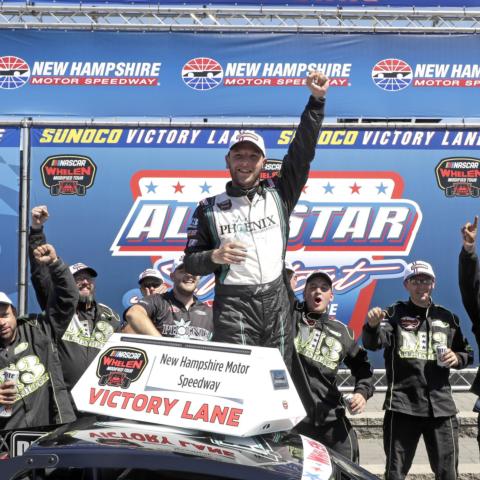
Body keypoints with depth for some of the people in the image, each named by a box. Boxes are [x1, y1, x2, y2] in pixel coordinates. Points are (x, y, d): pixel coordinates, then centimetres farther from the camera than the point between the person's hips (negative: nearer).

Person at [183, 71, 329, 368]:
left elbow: (301, 153, 5)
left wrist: (316, 101, -2)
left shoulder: (278, 194, 11)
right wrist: (214, 257, -13)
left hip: (277, 301, 2)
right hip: (233, 304, -2)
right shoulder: (210, 209, 8)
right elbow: (191, 262, 10)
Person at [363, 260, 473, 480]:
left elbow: (467, 353, 22)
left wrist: (457, 358, -2)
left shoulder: (447, 318, 12)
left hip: (441, 406, 3)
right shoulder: (395, 313, 3)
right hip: (402, 406, -3)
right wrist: (372, 326, -37)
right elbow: (374, 343, -15)